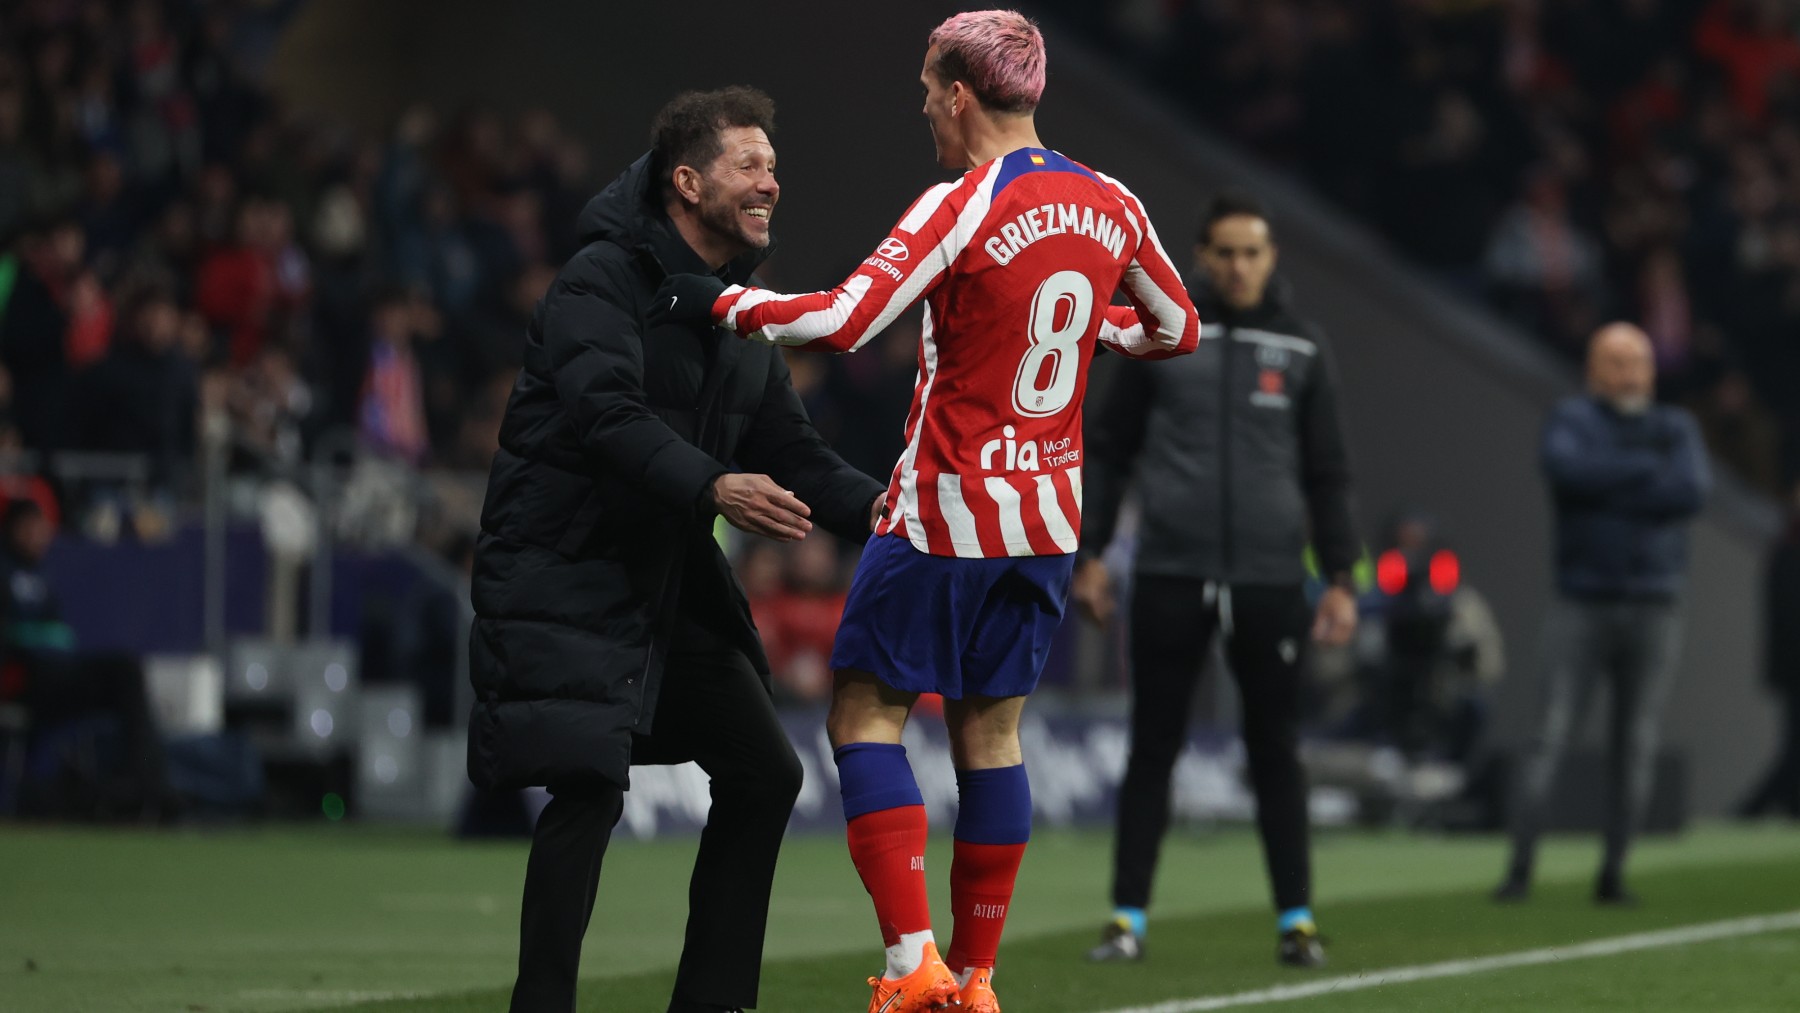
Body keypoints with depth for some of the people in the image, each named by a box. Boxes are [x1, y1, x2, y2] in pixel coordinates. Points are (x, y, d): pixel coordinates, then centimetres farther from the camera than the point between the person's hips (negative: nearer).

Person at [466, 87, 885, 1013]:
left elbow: (789, 454, 12)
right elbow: (606, 414, -30)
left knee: (764, 774, 10)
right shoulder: (602, 281, -14)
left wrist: (872, 505, -6)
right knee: (591, 788, -19)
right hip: (562, 578, -9)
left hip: (667, 580, 9)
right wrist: (710, 488, -42)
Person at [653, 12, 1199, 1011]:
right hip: (1050, 514, 6)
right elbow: (1178, 328, 17)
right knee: (991, 730, 13)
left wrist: (718, 300, -14)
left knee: (865, 714, 2)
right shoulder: (1111, 206, 2)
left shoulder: (962, 207, -17)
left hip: (948, 514, -6)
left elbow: (841, 321, -27)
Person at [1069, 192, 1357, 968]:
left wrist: (1341, 577, 4)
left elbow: (1327, 474, 10)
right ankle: (1129, 918, 7)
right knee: (1152, 749, 2)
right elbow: (1108, 448, 8)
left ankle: (1297, 919, 9)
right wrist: (1088, 553, 1)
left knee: (1276, 752, 3)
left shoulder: (1301, 351, 7)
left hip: (1269, 582, 1)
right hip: (1171, 577, -1)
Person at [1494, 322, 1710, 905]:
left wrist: (1607, 488, -11)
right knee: (1551, 737, -10)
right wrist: (1649, 467, -12)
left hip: (1654, 610, 2)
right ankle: (1519, 870, -12)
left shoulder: (1676, 429, 9)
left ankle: (1612, 875, 8)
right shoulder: (1573, 421, 3)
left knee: (1635, 747, 2)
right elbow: (1568, 469, -20)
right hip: (1582, 609, -2)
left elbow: (1691, 494, -10)